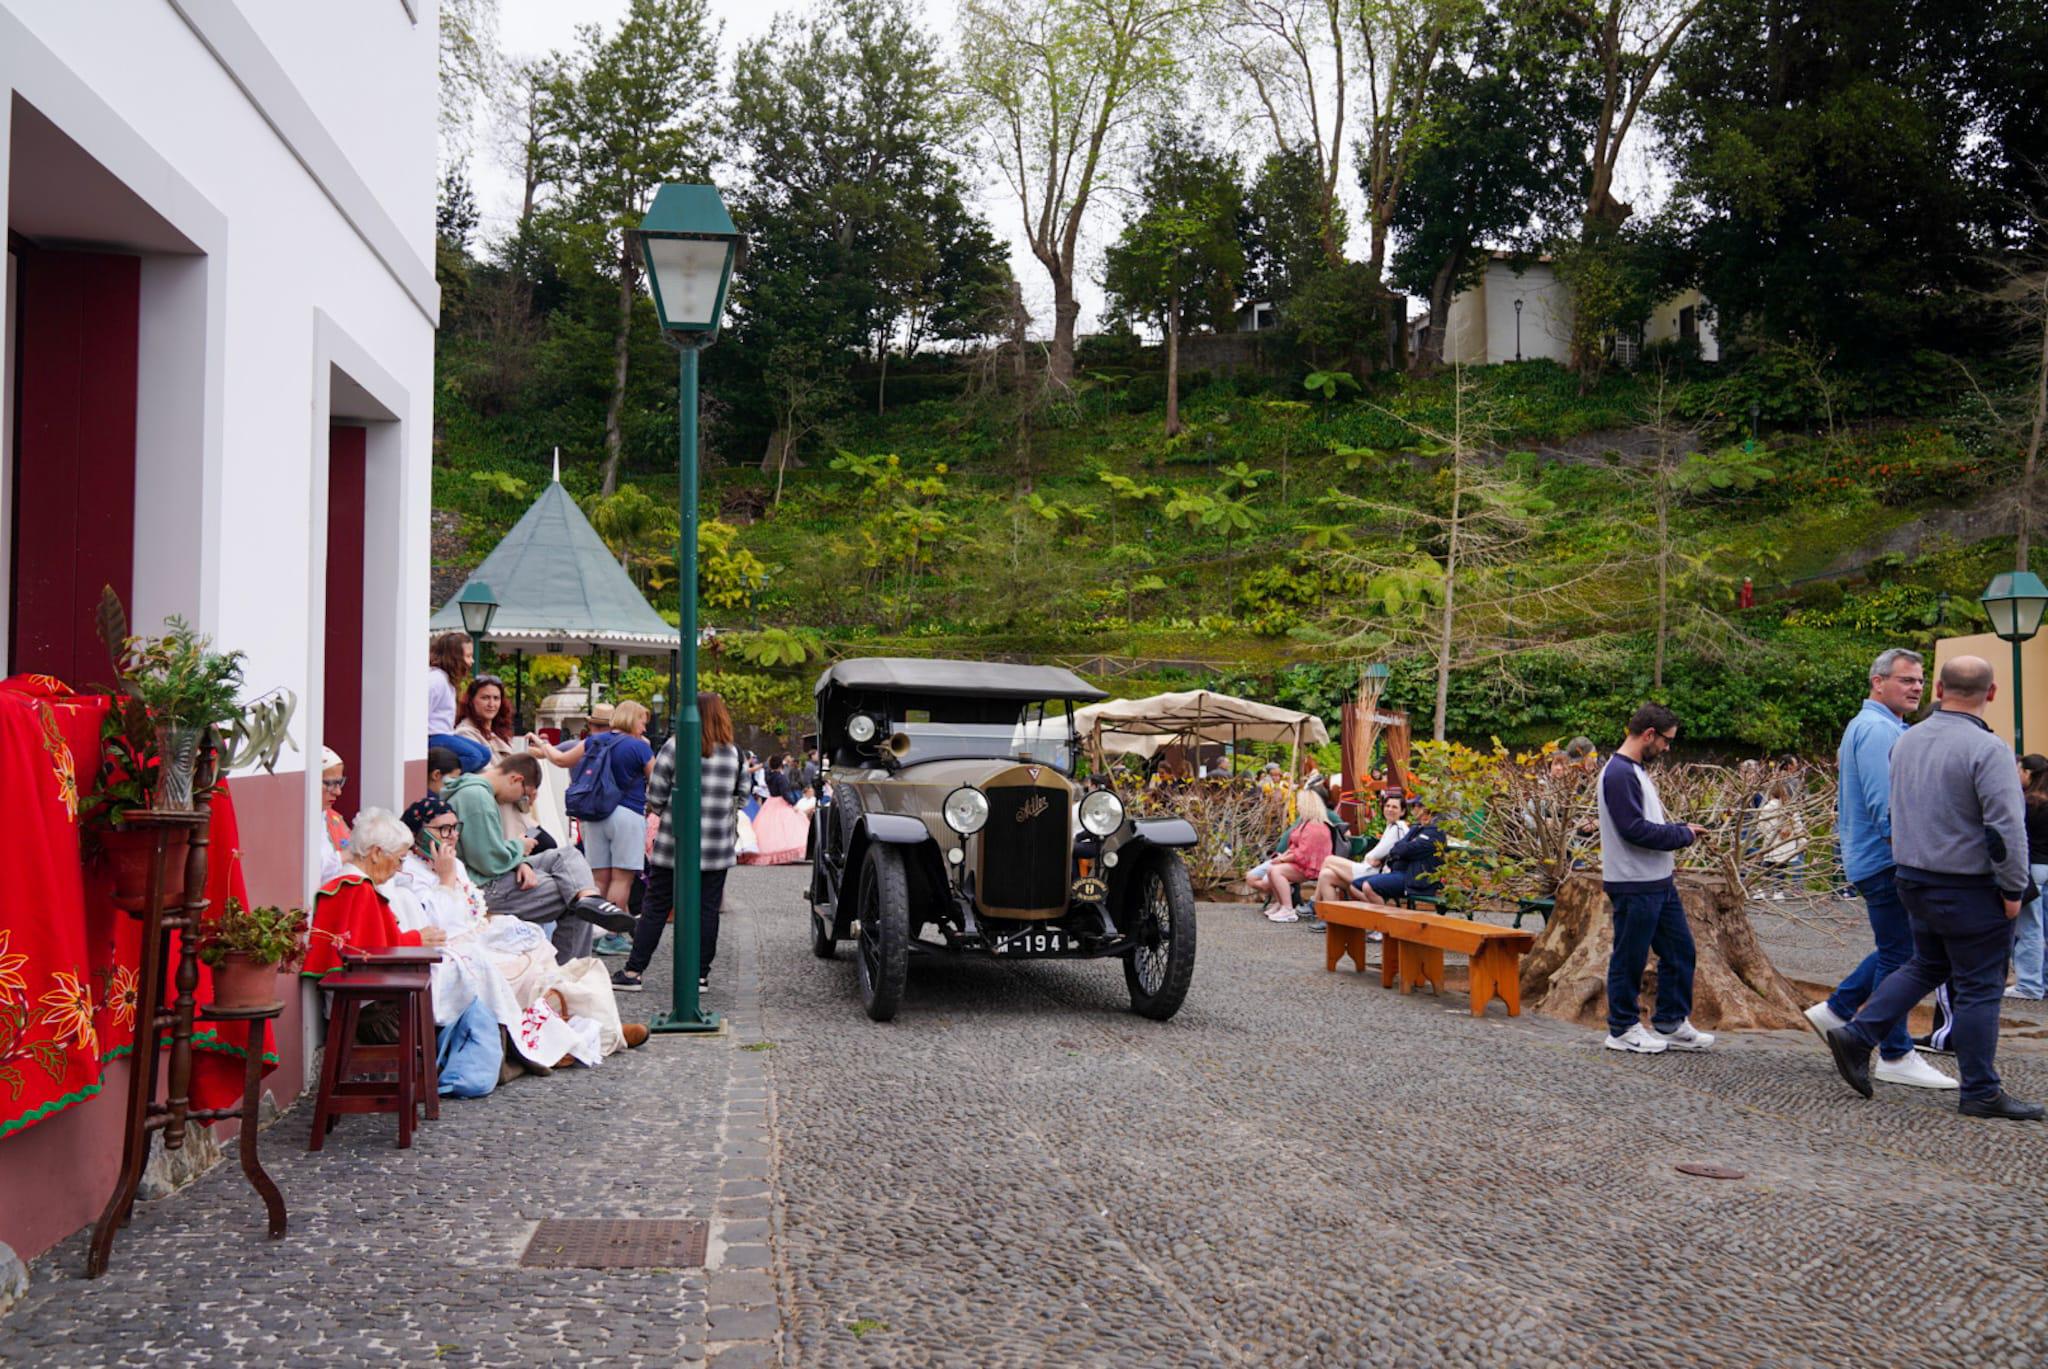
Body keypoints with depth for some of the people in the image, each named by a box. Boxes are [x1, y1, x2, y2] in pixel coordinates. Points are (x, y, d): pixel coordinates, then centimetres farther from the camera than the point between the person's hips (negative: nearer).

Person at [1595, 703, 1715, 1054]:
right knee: (1629, 958, 1)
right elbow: (1634, 829, -23)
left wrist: (1680, 830, 8)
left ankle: (1671, 1024, 23)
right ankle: (1623, 1029, 12)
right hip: (1633, 886, -10)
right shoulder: (1619, 773, -18)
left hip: (1659, 882, 10)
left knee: (1680, 951, 13)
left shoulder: (1637, 771, 15)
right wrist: (1683, 834, -13)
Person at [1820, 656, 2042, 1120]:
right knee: (1978, 987, 3)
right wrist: (2014, 889, -11)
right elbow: (2007, 827, -20)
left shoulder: (1908, 739, 4)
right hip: (1968, 887, -7)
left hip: (1914, 878, 7)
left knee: (1927, 964, 21)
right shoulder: (1986, 749, -19)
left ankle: (1857, 1034, 13)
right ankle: (1980, 1092, 11)